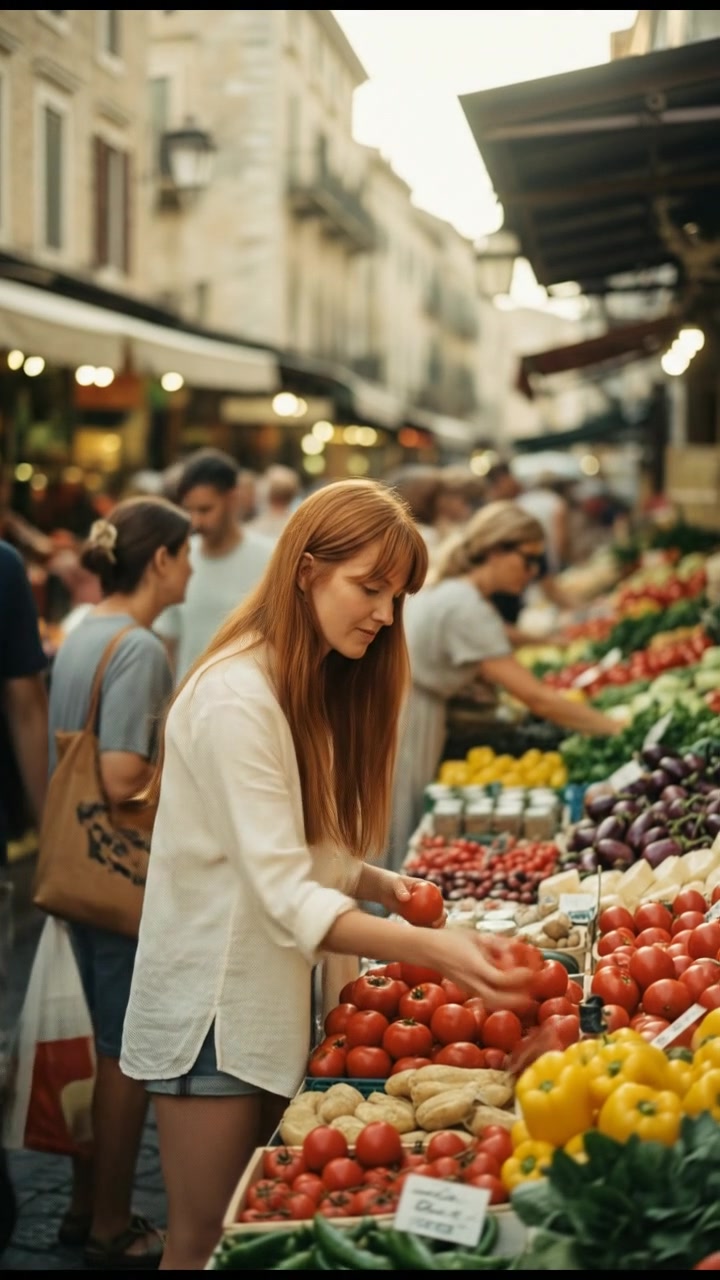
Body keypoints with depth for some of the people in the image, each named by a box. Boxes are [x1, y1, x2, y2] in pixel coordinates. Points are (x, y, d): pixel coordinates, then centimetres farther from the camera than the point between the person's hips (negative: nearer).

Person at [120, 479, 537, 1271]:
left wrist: (381, 885, -5)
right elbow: (283, 895, -27)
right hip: (216, 1005, -8)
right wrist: (429, 949, -37)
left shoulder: (320, 687, 9)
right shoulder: (236, 697, -21)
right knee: (206, 1244, 3)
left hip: (280, 998, 8)